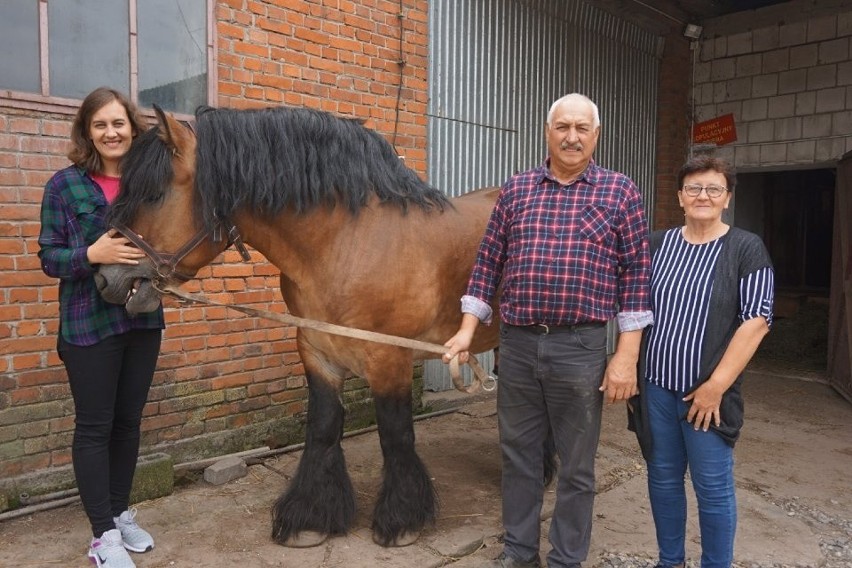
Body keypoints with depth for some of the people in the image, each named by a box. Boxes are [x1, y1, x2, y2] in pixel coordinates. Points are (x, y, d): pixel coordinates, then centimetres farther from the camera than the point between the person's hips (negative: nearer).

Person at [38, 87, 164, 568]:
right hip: (90, 324, -3)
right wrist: (92, 254, -23)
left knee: (129, 421, 14)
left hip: (143, 320, 4)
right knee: (95, 426, 4)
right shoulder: (66, 185, -5)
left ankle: (121, 513, 31)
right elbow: (49, 257, -6)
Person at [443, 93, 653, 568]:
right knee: (518, 455, 16)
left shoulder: (621, 191, 0)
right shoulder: (516, 189, 7)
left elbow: (636, 274, -3)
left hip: (580, 349, -2)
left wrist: (627, 356, -9)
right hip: (517, 344, 3)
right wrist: (467, 329, 4)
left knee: (576, 467, 11)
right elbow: (489, 261, 9)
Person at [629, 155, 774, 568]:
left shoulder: (747, 249, -3)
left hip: (707, 391, -3)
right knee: (662, 477, 13)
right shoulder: (658, 244, 7)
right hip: (656, 385, 4)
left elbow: (756, 321, -9)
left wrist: (716, 385, -14)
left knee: (712, 485, 6)